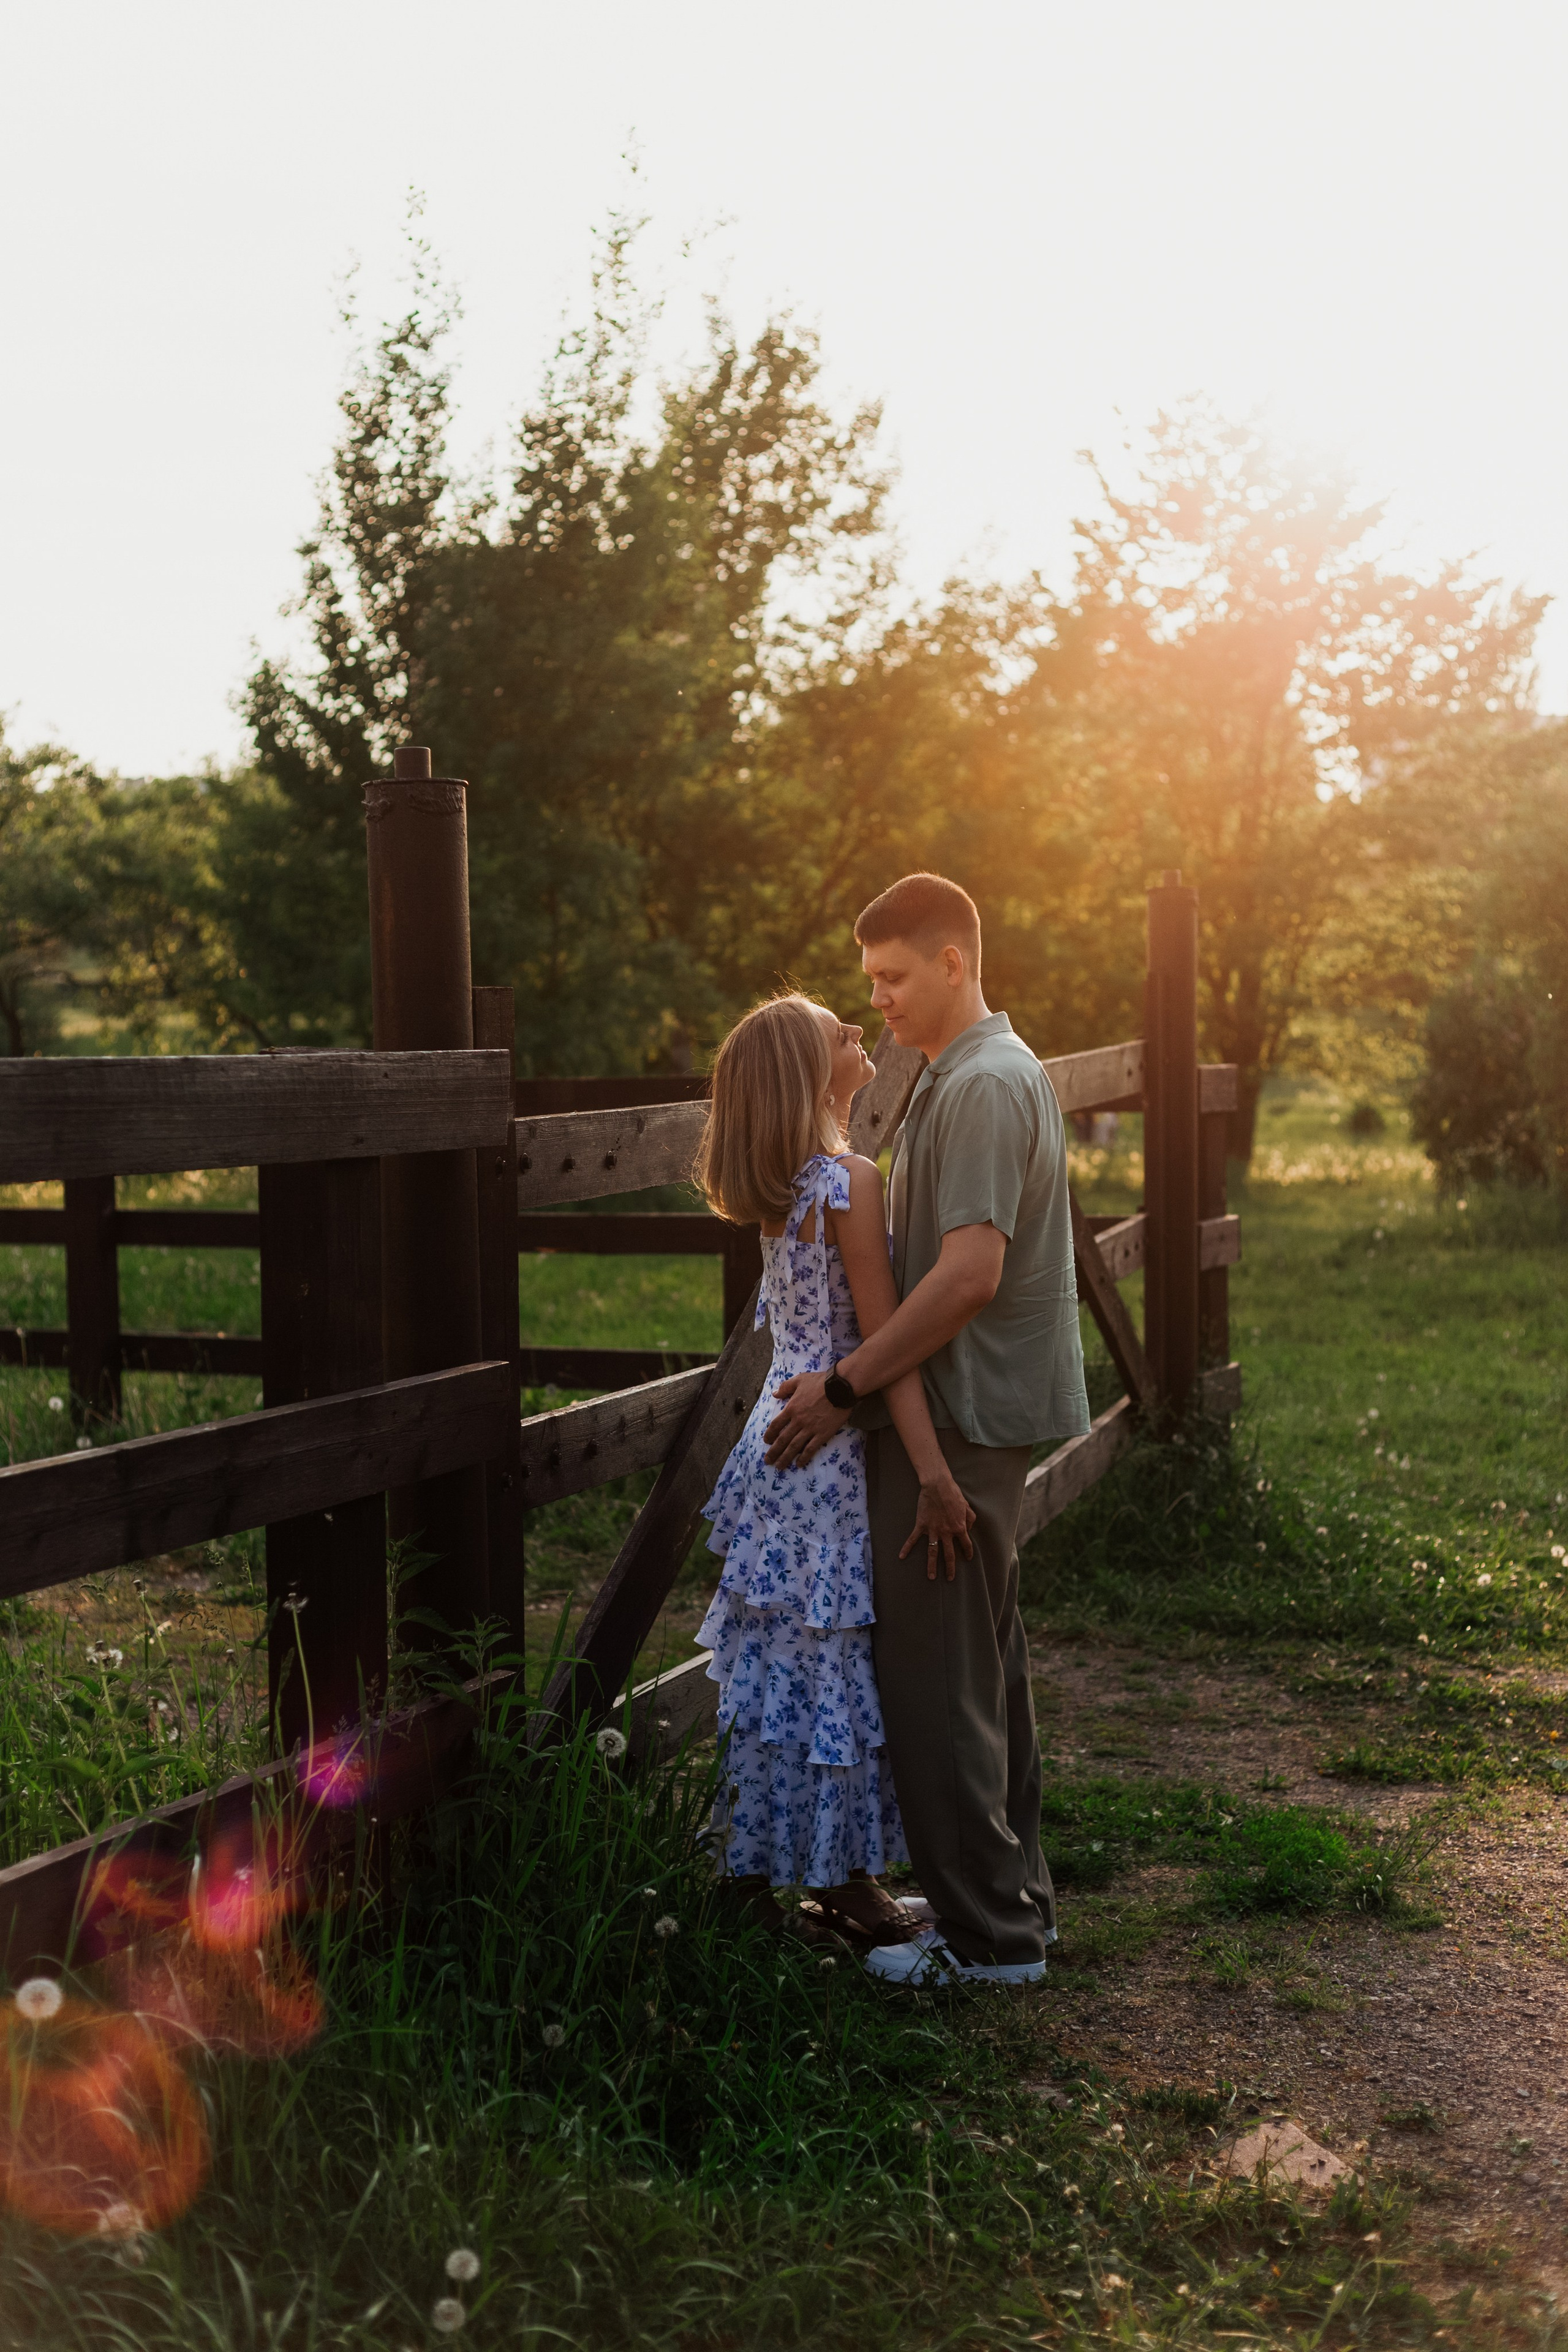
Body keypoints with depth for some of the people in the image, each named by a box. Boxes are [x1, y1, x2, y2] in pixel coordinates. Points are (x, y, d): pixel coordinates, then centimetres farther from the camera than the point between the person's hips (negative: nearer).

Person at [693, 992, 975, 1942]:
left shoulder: (792, 1183, 8)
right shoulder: (850, 1181, -17)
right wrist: (934, 1471, -23)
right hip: (836, 1450, -8)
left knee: (785, 1660, 14)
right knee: (836, 1666, 1)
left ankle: (763, 1867, 23)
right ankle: (843, 1878, 11)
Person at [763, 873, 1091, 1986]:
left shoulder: (984, 1085, -17)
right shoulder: (981, 1071, 16)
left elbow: (969, 1274, -26)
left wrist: (846, 1386, -20)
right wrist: (862, 1377, 19)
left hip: (959, 1414, -11)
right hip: (979, 1408, 11)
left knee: (935, 1673, -4)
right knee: (987, 1662, 16)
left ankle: (987, 1934, 4)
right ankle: (1015, 1895, 26)